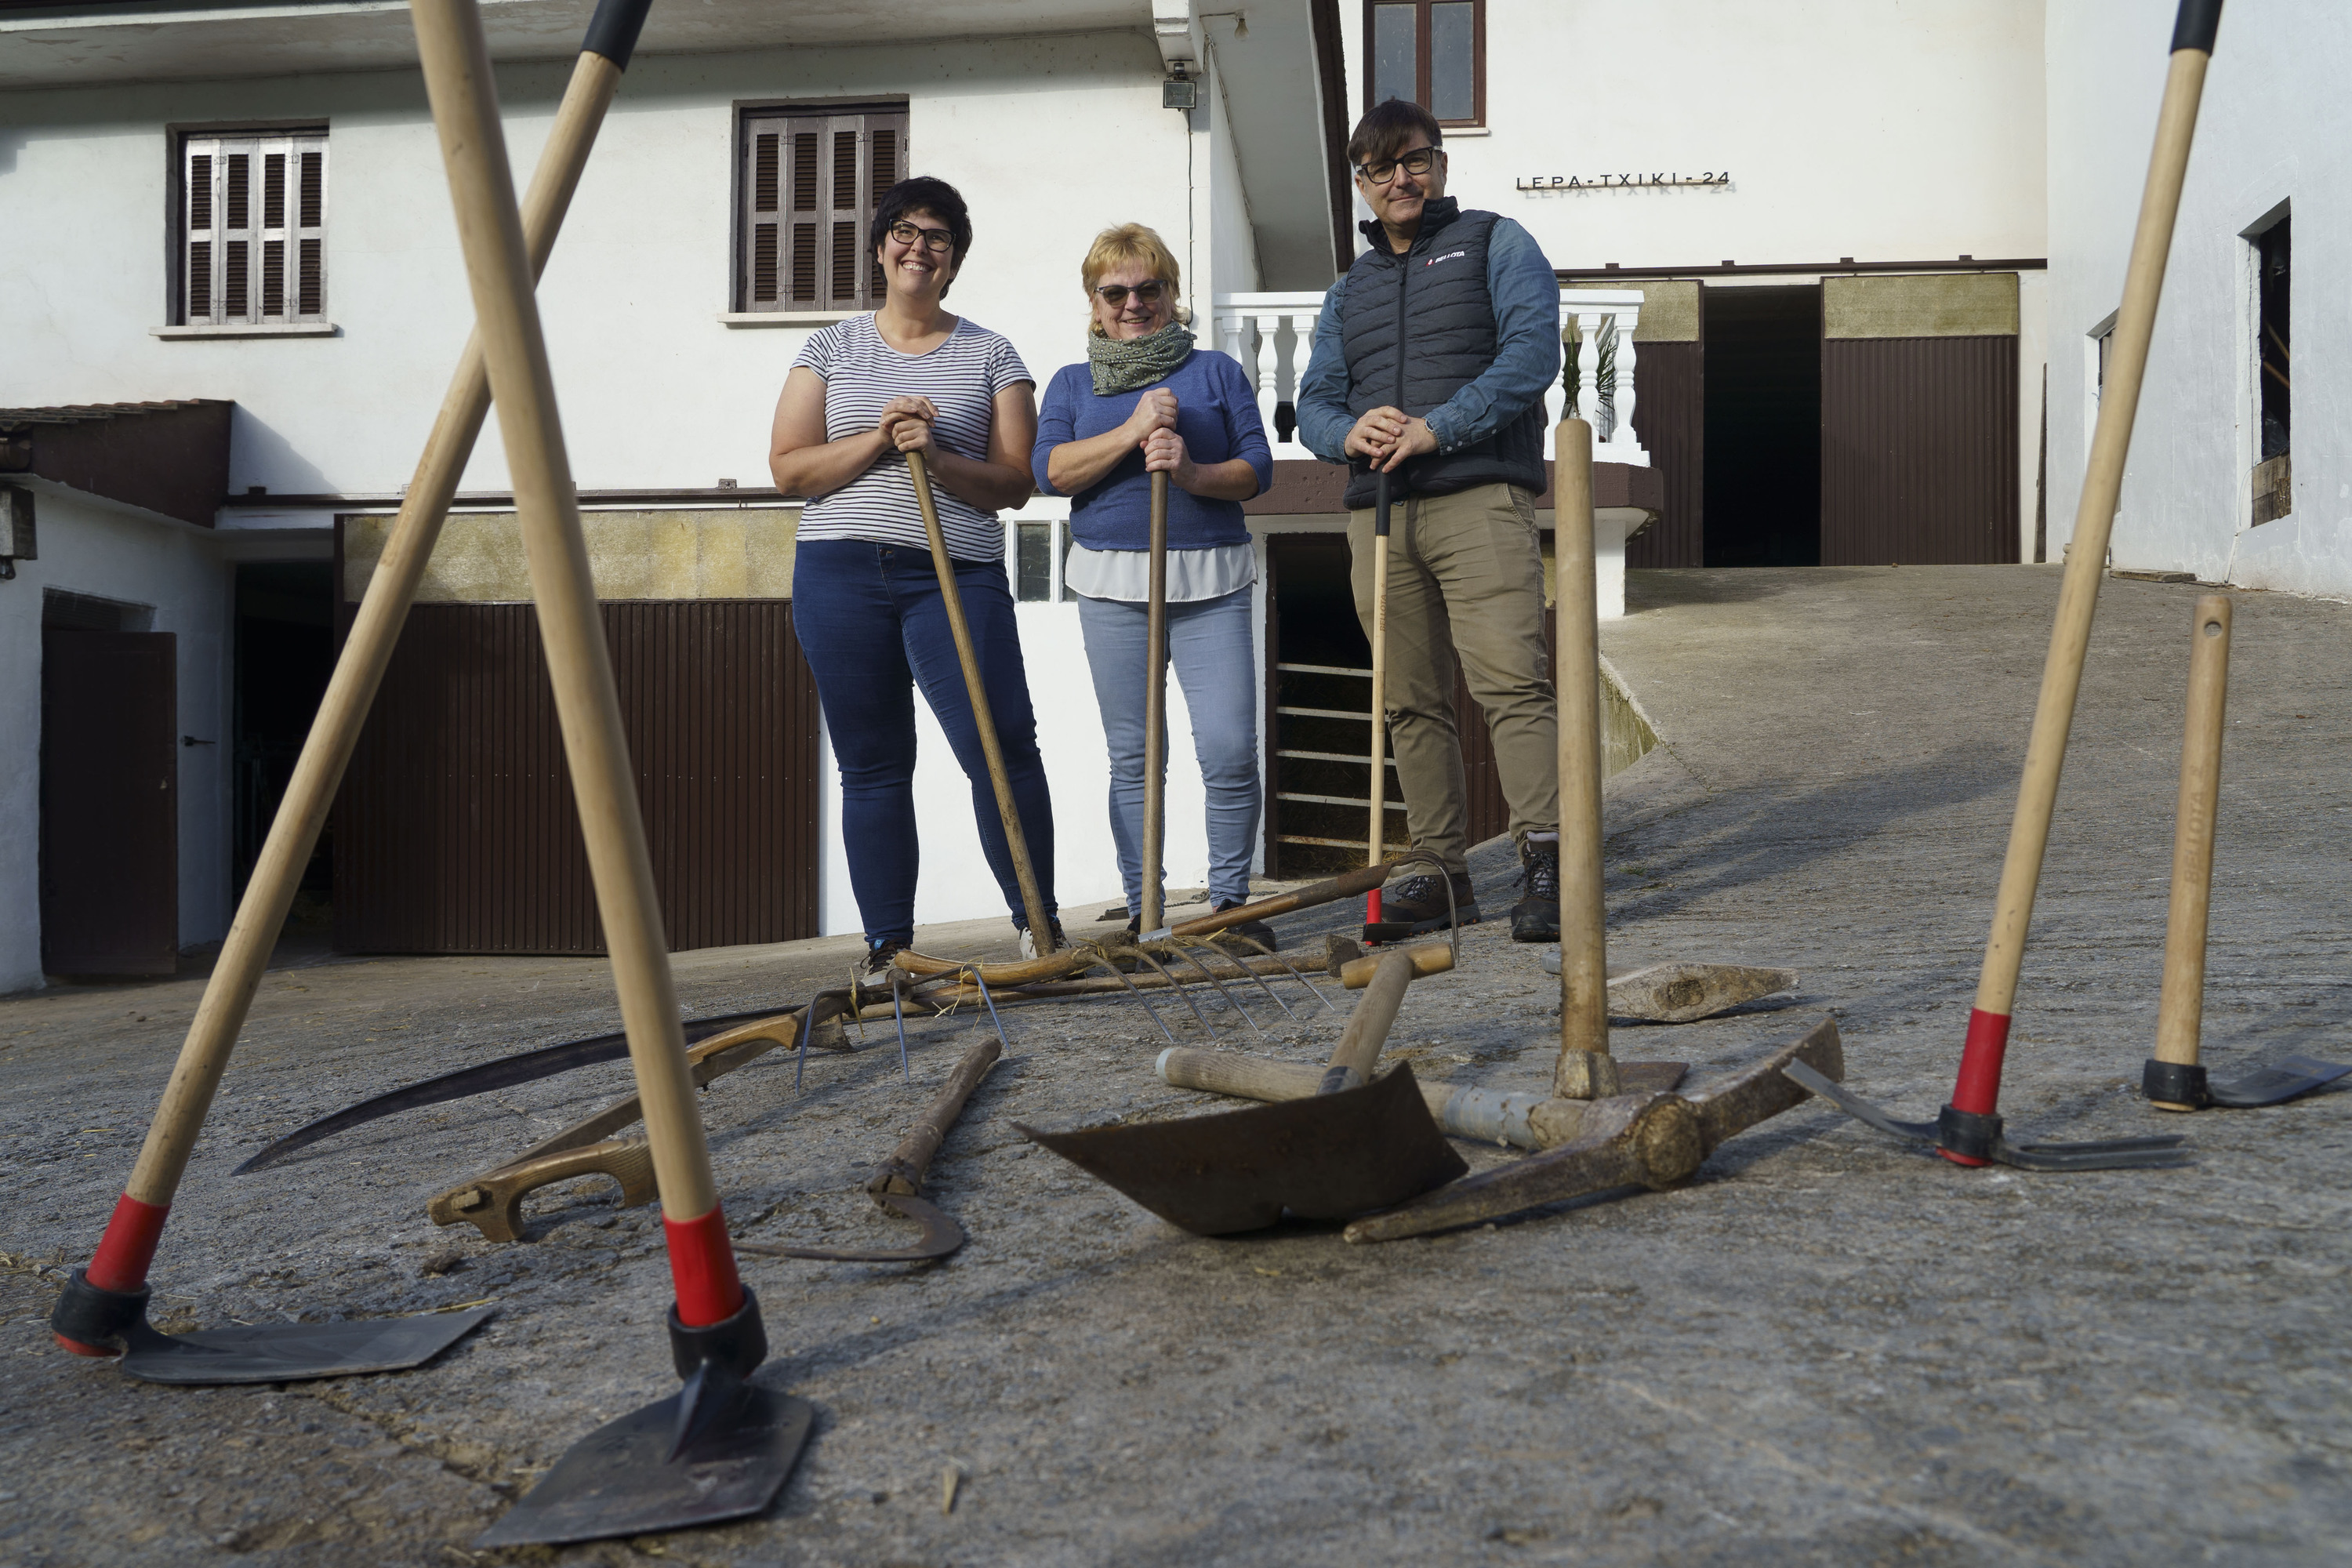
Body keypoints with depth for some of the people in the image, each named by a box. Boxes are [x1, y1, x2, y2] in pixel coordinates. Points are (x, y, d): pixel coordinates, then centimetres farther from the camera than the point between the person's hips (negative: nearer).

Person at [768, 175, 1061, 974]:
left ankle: (1037, 925, -1)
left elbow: (1016, 482, 5)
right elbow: (788, 467, 6)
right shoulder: (833, 347, 13)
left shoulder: (990, 355, 10)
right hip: (841, 577, 2)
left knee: (1001, 747, -14)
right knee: (872, 767, 4)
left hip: (957, 577, -1)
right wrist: (877, 440, -8)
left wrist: (936, 457, -12)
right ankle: (888, 946, 12)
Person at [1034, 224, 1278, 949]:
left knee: (1229, 750, -10)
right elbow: (1050, 470, 0)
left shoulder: (1216, 372, 14)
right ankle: (1142, 910, 10)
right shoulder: (1072, 383, 16)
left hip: (1210, 583, 0)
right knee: (1132, 755, 2)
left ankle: (1229, 900, 5)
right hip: (1112, 585, 1)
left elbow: (1258, 468, 5)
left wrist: (1193, 472, -13)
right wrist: (1133, 431, -11)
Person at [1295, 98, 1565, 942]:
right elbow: (1314, 398, 18)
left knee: (1511, 680, -17)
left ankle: (1544, 864, -16)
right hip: (1377, 513, 5)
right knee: (1410, 703, 3)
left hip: (1479, 500, -5)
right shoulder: (1350, 288, 26)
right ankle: (1444, 871, 10)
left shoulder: (1494, 242, 11)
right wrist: (1349, 431, -7)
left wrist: (1435, 428, -15)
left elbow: (1533, 349, -5)